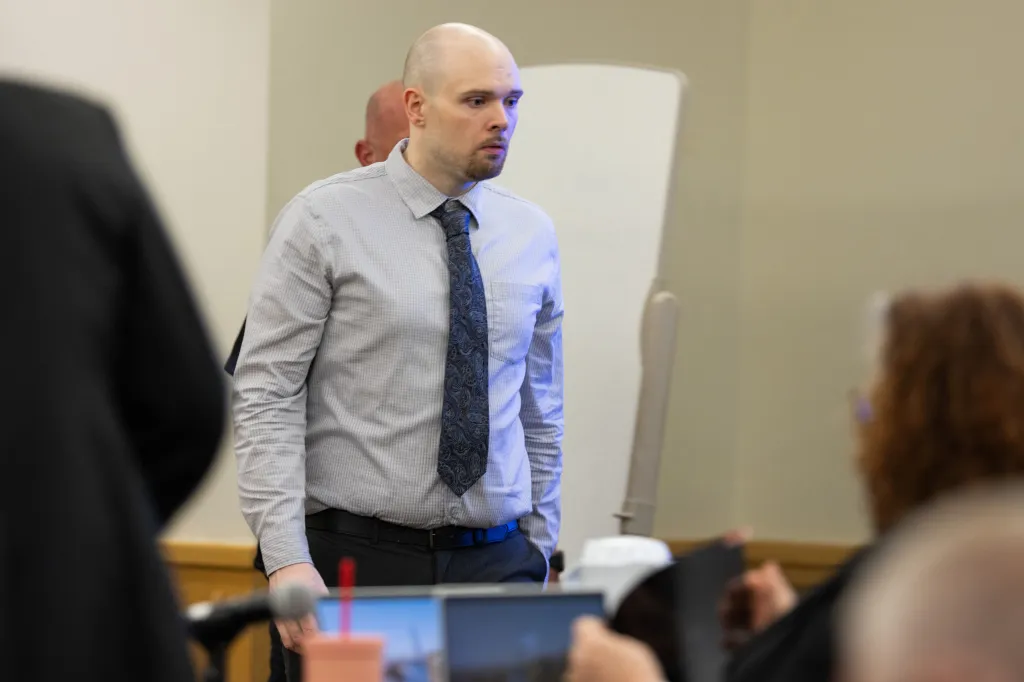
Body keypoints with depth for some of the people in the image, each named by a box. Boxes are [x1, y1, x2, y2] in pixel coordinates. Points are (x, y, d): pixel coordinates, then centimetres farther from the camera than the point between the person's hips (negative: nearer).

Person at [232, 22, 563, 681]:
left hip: (495, 556, 3)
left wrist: (538, 553, 13)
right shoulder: (325, 220, -5)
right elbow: (266, 396, -9)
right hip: (356, 556, -3)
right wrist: (287, 559, -17)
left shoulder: (533, 235, 9)